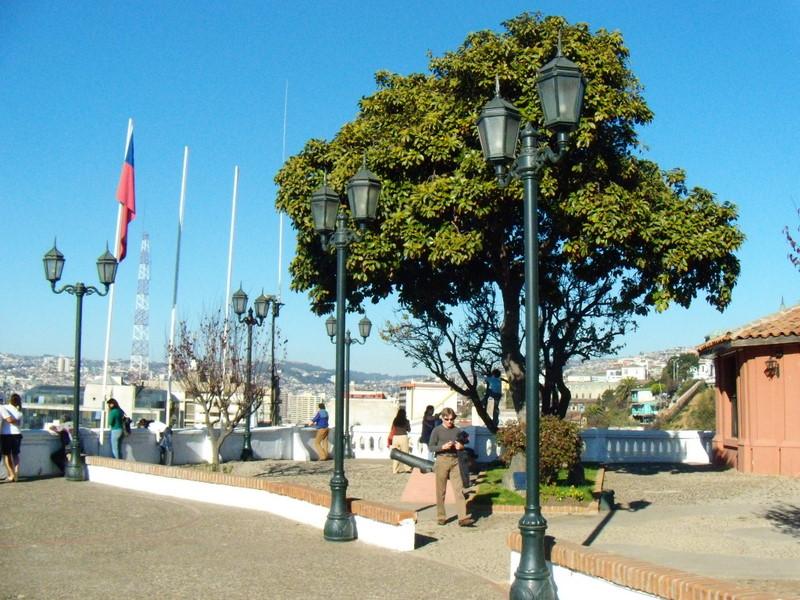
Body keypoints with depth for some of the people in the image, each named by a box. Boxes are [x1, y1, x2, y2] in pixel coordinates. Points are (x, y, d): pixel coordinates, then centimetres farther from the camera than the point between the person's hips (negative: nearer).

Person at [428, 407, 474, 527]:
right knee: (441, 491, 5)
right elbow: (431, 447, -2)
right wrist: (443, 447, -18)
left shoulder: (457, 430, 9)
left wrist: (461, 446, -4)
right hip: (442, 461, -2)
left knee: (459, 490, -5)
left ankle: (463, 518, -9)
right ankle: (441, 517, 16)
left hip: (455, 461, 3)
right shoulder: (437, 431, -1)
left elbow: (462, 444, 19)